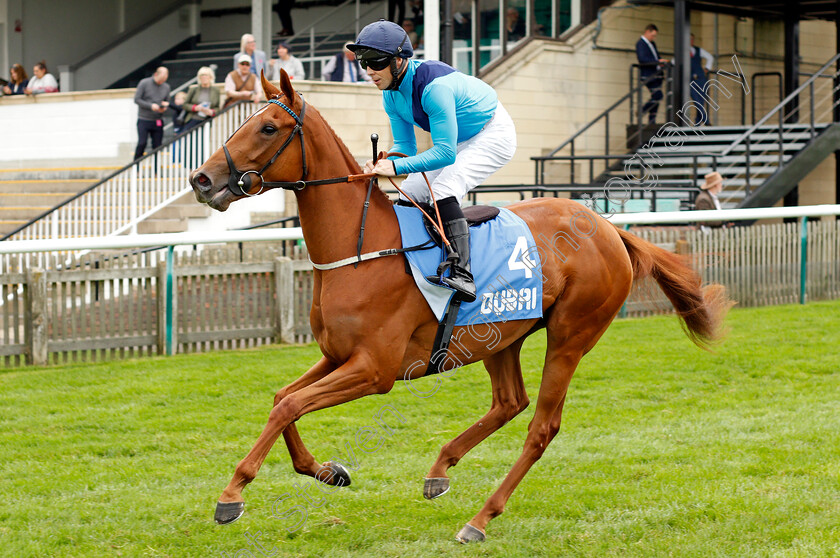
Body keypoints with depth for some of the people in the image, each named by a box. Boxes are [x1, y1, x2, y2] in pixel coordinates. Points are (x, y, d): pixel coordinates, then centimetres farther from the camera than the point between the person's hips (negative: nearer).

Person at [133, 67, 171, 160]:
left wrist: (164, 107, -8)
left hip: (158, 121, 4)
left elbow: (167, 102, 17)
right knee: (142, 144, -12)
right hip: (144, 120, -4)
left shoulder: (166, 87, 10)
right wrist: (151, 106, -17)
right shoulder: (144, 83, -3)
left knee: (157, 146, 0)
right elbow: (137, 99, -6)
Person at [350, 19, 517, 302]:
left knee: (443, 189, -29)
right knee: (409, 193, 0)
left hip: (493, 135, -9)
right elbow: (405, 146, -1)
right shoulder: (391, 94, -8)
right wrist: (383, 163, -23)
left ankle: (462, 275, -36)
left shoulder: (434, 86, -35)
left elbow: (445, 153, -36)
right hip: (457, 140, 9)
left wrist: (397, 167, -41)